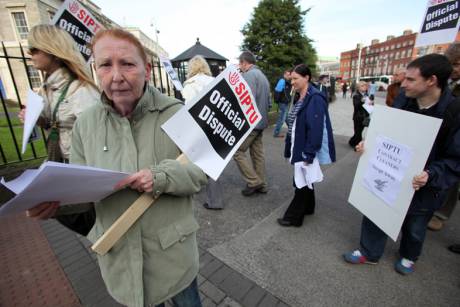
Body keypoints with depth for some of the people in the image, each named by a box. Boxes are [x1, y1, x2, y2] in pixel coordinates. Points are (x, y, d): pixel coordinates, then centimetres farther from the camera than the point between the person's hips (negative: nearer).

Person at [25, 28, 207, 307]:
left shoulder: (177, 114, -15)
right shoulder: (85, 124, -3)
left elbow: (201, 172, -13)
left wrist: (162, 177, -30)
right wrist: (57, 201, -18)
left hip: (173, 249, -2)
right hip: (118, 254, 3)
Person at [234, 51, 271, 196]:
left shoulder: (249, 75, -12)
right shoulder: (262, 75, 18)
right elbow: (269, 102, 20)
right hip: (261, 122, 10)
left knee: (237, 151, -2)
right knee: (257, 153, 13)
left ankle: (254, 181, 2)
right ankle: (261, 184, 21)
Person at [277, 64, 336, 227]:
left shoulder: (315, 98, -19)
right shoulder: (301, 97, 10)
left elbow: (316, 129, -24)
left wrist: (309, 154, -24)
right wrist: (290, 148, 13)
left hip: (307, 151, -9)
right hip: (299, 148, 9)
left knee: (301, 182, 2)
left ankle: (294, 217, 17)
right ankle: (307, 208, 40)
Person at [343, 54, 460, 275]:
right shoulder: (403, 100, -8)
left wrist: (431, 175, -34)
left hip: (421, 186, -3)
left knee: (414, 228, 21)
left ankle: (409, 257, 52)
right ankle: (369, 253, 37)